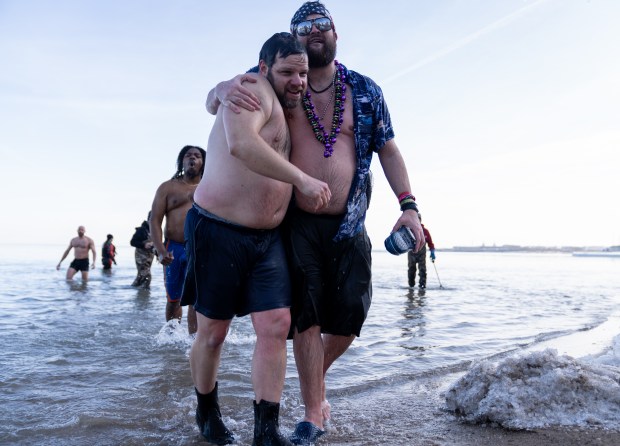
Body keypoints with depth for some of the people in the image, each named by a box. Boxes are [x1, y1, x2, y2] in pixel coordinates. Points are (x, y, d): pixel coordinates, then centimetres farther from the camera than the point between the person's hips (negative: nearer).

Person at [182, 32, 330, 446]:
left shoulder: (287, 110, 17)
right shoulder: (253, 91, -11)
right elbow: (241, 144, -31)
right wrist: (303, 180, -29)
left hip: (268, 238, 8)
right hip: (219, 230, -7)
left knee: (276, 326, -3)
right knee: (213, 332, 6)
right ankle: (207, 411, 30)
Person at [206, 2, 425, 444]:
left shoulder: (365, 91, 7)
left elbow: (389, 150, 9)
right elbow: (212, 102, 3)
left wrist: (408, 206, -3)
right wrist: (224, 90, -23)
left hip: (349, 225, 2)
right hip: (298, 223, -1)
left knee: (350, 316, 5)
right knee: (307, 318, 1)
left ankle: (316, 378, 36)